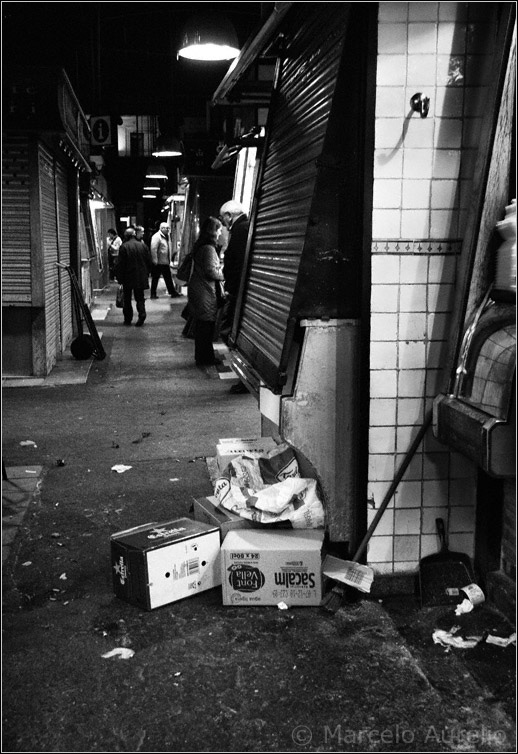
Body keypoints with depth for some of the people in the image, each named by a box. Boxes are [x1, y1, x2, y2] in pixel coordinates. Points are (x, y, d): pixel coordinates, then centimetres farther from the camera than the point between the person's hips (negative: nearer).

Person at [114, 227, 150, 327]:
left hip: (128, 277, -3)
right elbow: (147, 261, 8)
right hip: (141, 277, 3)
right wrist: (146, 274, 17)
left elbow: (120, 264, -9)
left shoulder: (124, 246, -10)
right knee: (139, 297, 9)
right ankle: (142, 313, -13)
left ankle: (128, 318, 13)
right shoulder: (141, 245, 1)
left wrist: (119, 277, -1)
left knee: (127, 299, 10)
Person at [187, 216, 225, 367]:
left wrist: (219, 266, 12)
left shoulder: (200, 246, 12)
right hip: (205, 292, -10)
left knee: (201, 325, 15)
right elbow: (211, 271, -21)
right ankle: (205, 358, 6)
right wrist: (224, 274, -6)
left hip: (197, 289, 10)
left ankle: (202, 356, 24)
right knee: (206, 325, -1)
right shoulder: (209, 248, -18)